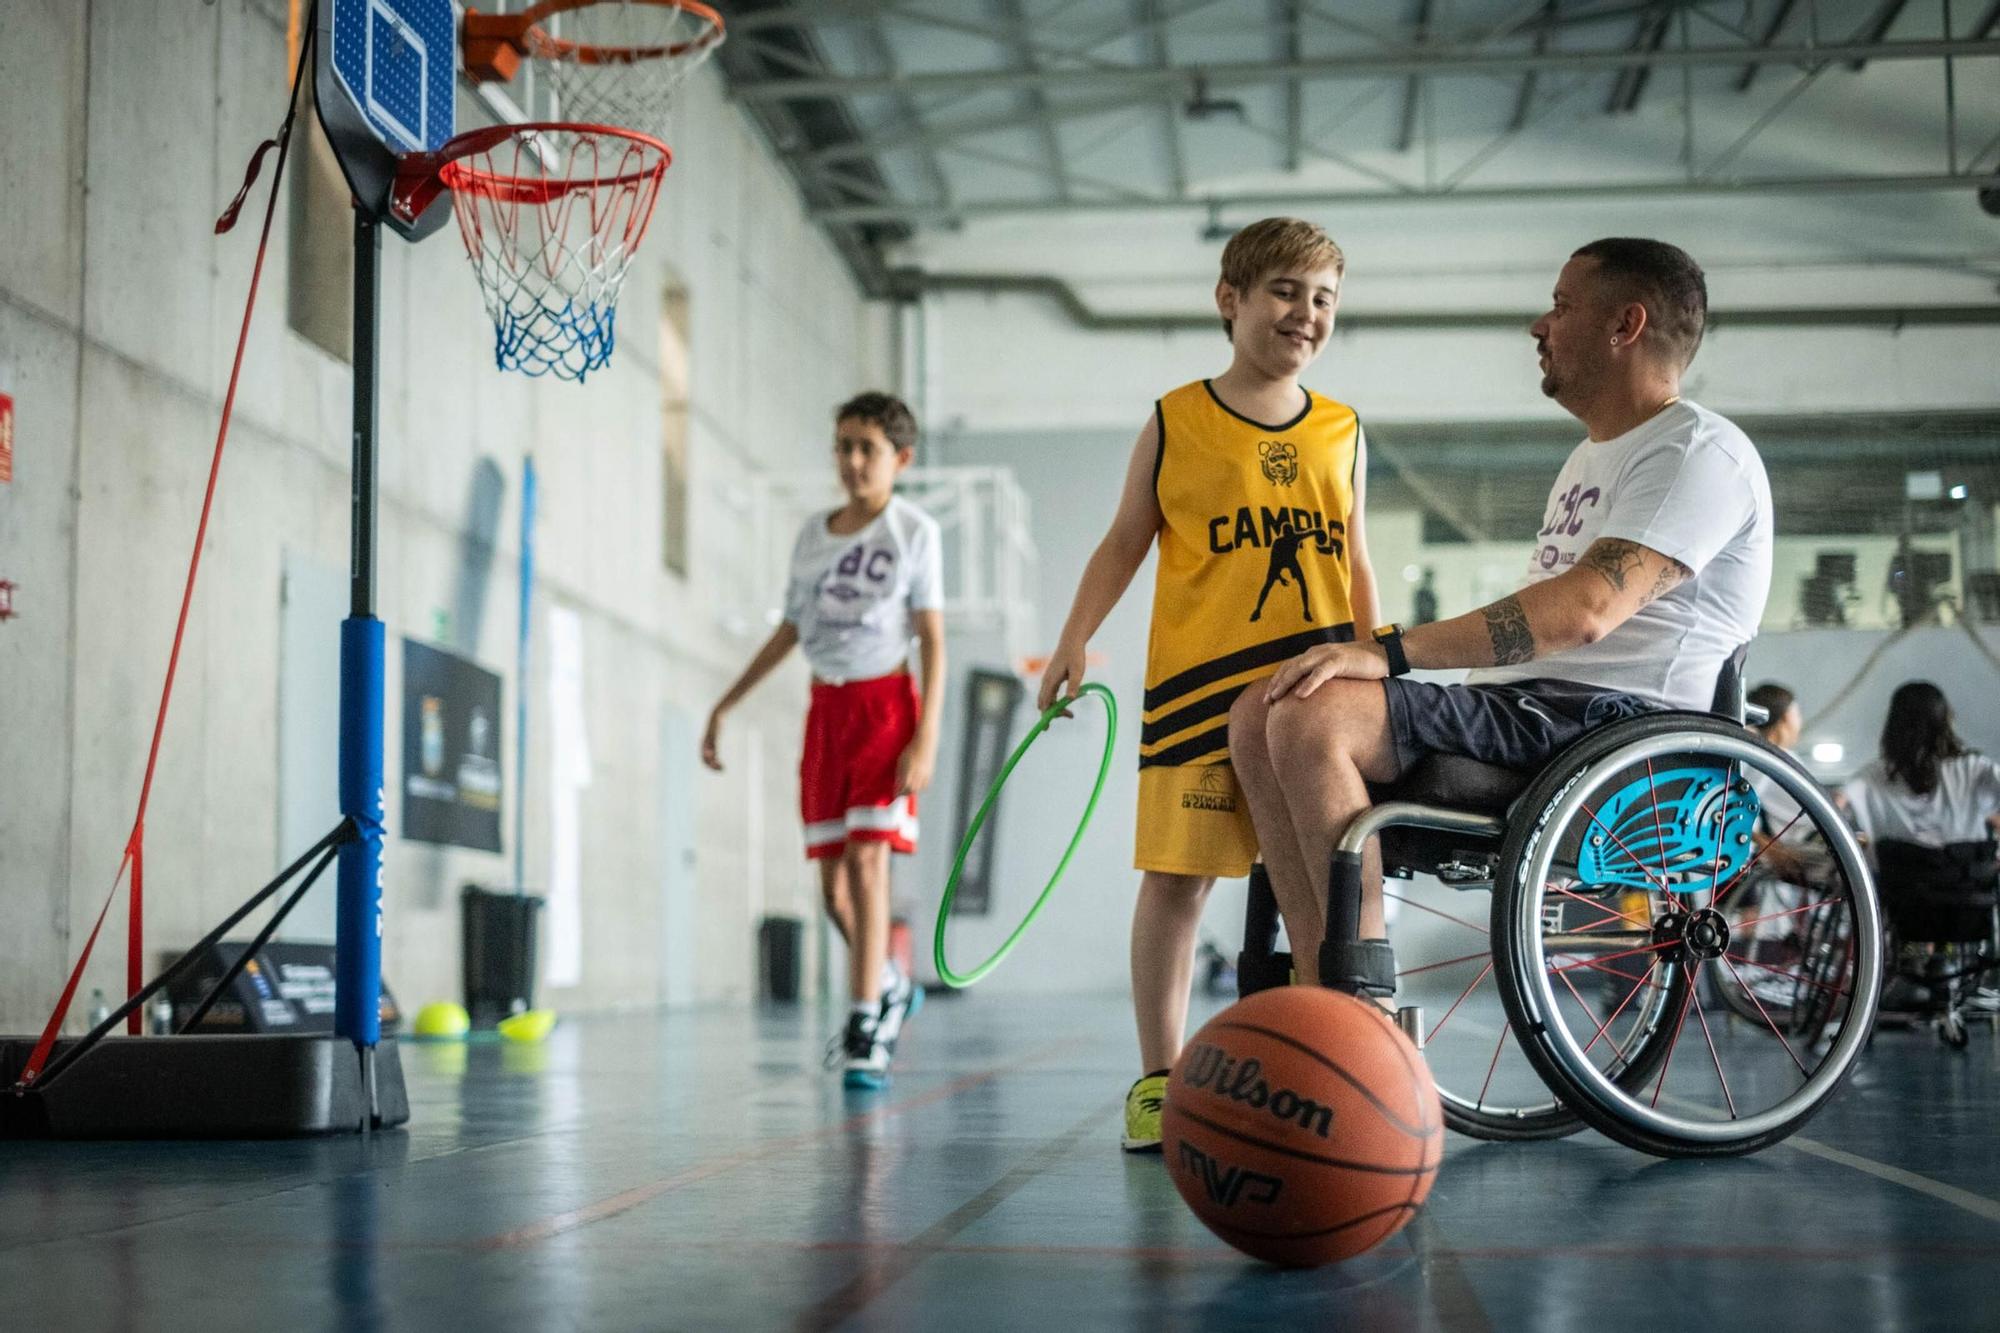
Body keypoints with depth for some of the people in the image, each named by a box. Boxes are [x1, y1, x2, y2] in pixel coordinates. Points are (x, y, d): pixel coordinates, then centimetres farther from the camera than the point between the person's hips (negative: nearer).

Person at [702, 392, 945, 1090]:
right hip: (825, 709, 5)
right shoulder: (812, 534, 11)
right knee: (833, 882, 6)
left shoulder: (913, 531, -3)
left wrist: (926, 738, -16)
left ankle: (867, 1029, -11)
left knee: (866, 860, -15)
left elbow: (932, 639, -7)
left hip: (885, 705, -5)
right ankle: (890, 986, 31)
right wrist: (723, 707, 17)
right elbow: (789, 631, 18)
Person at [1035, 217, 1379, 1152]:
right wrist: (1074, 643, -1)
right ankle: (1158, 1080, 7)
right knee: (1174, 876, -2)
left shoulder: (1343, 434, 13)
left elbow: (1354, 566, 18)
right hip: (1198, 684, -3)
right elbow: (1124, 543, 7)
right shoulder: (1174, 425, 3)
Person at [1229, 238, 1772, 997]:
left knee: (1313, 719, -26)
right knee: (1259, 714, -2)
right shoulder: (1592, 458, 26)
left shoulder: (1698, 449, -8)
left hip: (1612, 727, -10)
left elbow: (1584, 611, -23)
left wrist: (1390, 652, -26)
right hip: (1539, 707, 10)